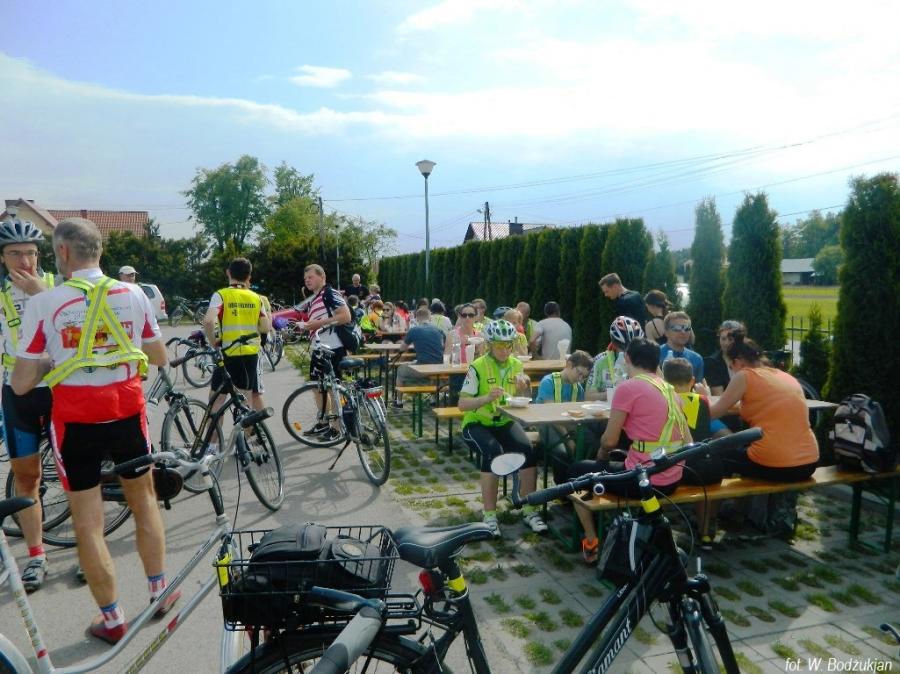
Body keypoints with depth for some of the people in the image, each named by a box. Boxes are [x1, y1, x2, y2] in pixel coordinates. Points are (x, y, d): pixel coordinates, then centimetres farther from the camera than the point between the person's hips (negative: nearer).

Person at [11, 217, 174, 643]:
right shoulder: (133, 295, -3)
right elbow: (160, 358, 6)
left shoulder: (43, 304, -10)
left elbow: (21, 384, -7)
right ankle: (159, 592, 32)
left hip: (74, 422, -2)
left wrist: (49, 360, 11)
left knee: (87, 524, 10)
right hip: (127, 414, 3)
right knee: (144, 500, 21)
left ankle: (112, 620, 20)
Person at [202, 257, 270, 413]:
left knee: (217, 397, 7)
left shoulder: (221, 295, -6)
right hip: (251, 352, 3)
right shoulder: (256, 298, 5)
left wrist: (213, 342, -8)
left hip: (228, 353, -3)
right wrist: (269, 318, 22)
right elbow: (266, 328, 3)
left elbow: (208, 320, -22)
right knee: (255, 394, 15)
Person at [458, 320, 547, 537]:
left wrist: (525, 387, -21)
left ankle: (530, 510, -9)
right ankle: (490, 515, -21)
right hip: (477, 424, -3)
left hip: (505, 422, 4)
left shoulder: (516, 365, 3)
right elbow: (462, 404, -15)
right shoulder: (478, 367, -11)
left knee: (528, 450, -25)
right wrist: (487, 397, -31)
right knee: (493, 452, -33)